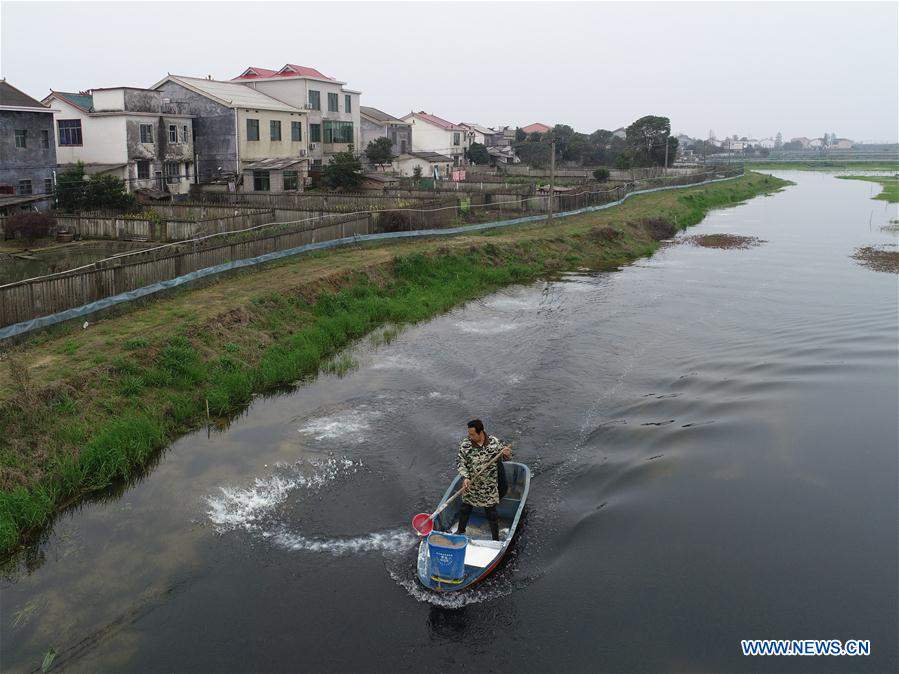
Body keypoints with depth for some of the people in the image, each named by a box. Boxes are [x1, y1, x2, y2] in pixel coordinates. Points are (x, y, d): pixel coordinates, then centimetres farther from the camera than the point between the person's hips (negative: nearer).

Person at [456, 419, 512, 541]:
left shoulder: (494, 441, -11)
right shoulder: (464, 445, -14)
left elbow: (504, 457, 3)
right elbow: (462, 464, -9)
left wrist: (507, 454, -20)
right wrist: (465, 478, -26)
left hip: (489, 487, -1)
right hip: (470, 485, 1)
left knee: (492, 513, 11)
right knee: (465, 509, 21)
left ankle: (496, 539, 29)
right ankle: (461, 532, 46)